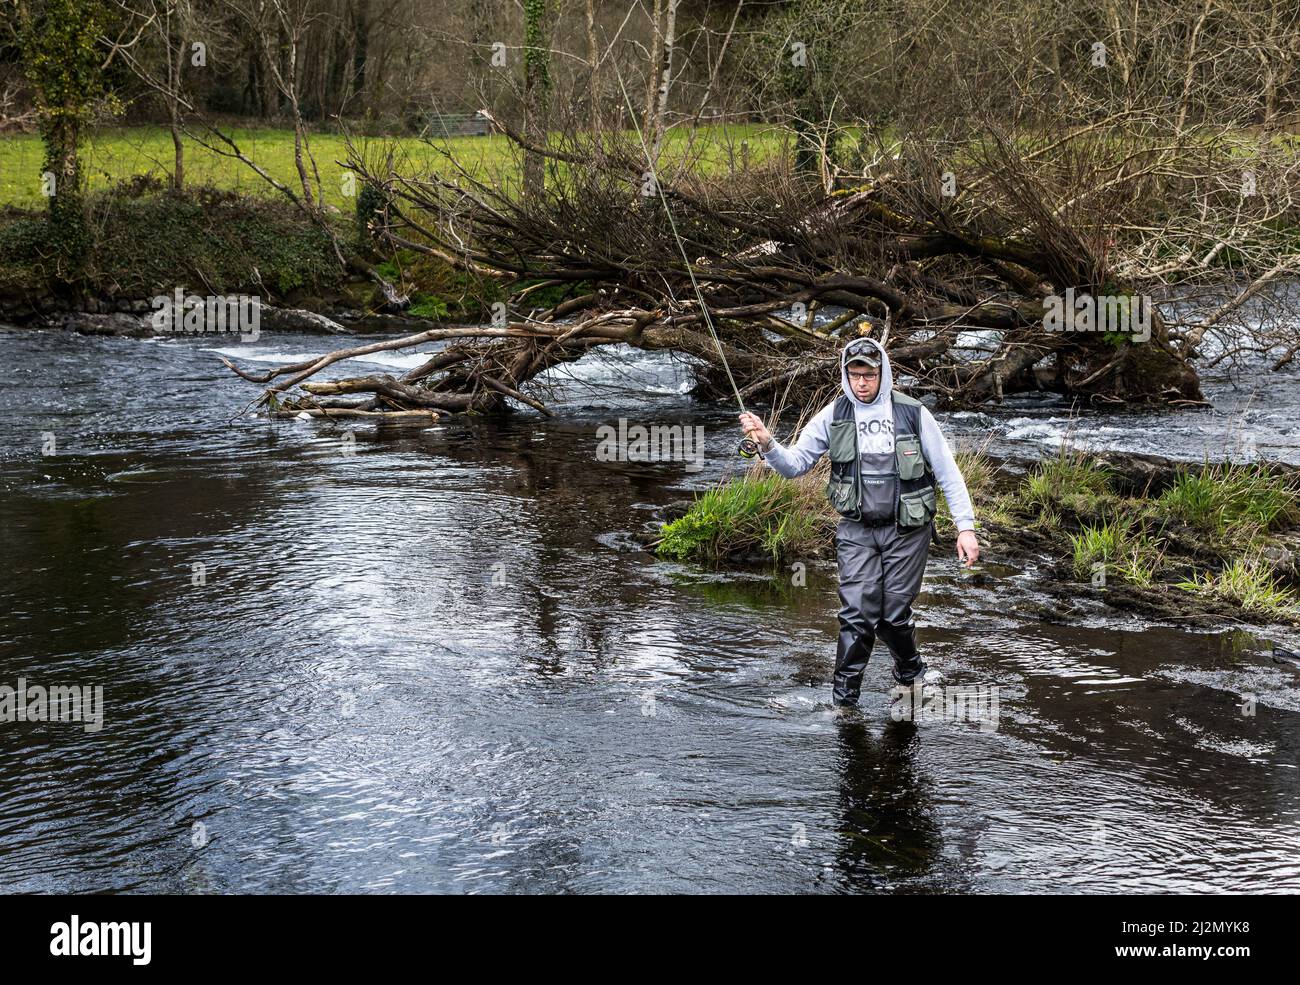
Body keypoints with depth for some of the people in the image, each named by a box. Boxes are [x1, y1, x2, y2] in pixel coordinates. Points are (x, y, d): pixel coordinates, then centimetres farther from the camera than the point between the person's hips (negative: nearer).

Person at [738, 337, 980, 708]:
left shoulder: (912, 413, -5)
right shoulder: (834, 416, -1)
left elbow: (948, 473, -2)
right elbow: (794, 464, 0)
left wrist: (966, 527, -6)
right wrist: (767, 444, -21)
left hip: (906, 529, -1)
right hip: (857, 531, 1)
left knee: (895, 613, 3)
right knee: (858, 613, -6)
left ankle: (911, 672, 32)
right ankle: (843, 700, 3)